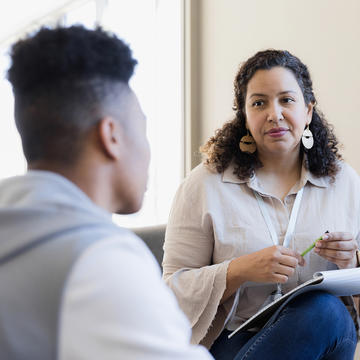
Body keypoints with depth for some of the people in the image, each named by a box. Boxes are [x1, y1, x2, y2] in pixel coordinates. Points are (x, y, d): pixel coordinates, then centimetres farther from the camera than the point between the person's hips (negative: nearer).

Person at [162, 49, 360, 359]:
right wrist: (241, 271, -20)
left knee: (324, 309, -32)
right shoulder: (205, 185, -1)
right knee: (321, 312, -32)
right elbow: (176, 286, -3)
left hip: (331, 332, 3)